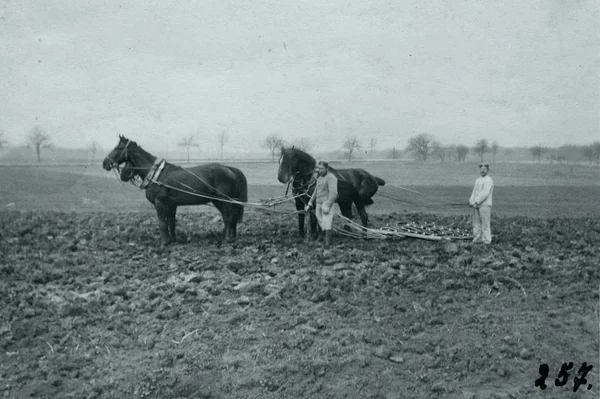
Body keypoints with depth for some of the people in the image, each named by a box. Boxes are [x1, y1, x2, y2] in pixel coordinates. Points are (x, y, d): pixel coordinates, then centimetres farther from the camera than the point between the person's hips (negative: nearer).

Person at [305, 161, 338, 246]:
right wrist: (310, 204, 24)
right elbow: (315, 192, 27)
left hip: (326, 203, -9)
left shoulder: (331, 178, -12)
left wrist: (327, 205, -26)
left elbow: (333, 193, -20)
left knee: (326, 223, -12)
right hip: (318, 203, 9)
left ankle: (327, 243, -12)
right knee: (321, 222, 12)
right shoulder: (320, 178, 18)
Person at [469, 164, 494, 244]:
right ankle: (477, 239, 12)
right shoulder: (478, 180, 20)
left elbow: (485, 193, -15)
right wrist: (471, 201, 6)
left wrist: (476, 202, -16)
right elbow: (474, 192, 20)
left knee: (485, 223, -8)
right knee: (476, 222, 7)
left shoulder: (488, 180, -7)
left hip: (485, 205, -8)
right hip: (477, 205, 8)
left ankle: (486, 241, -6)